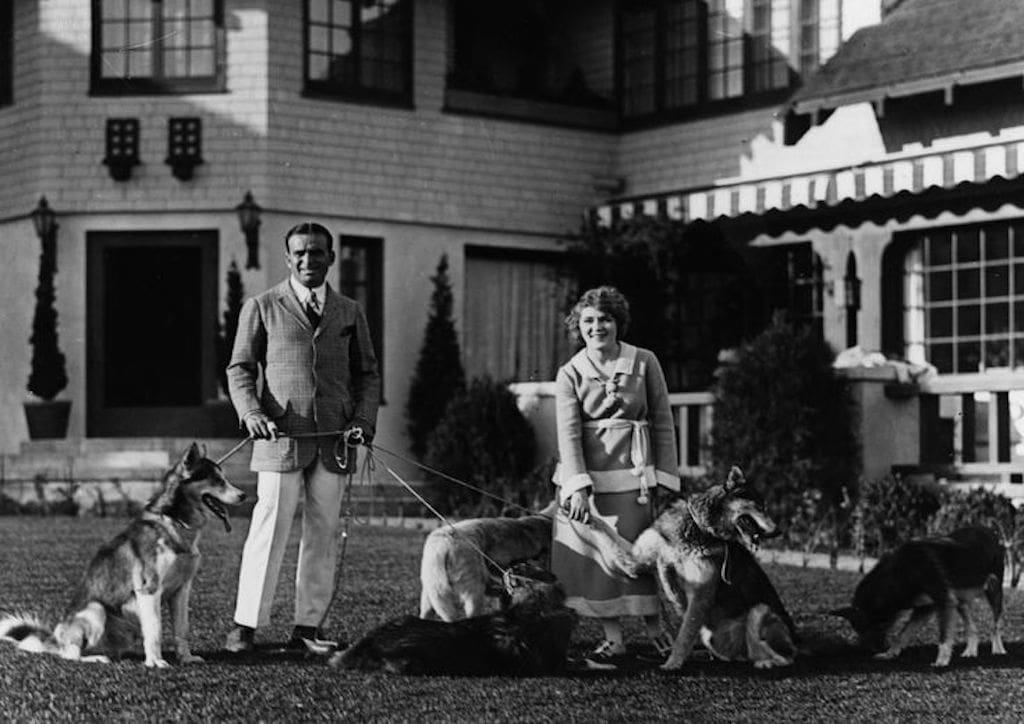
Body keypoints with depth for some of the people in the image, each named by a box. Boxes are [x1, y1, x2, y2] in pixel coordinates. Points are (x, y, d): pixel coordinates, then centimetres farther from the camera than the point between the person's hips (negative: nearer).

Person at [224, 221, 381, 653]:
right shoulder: (261, 308, 7)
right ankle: (245, 626, 2)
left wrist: (363, 420, 0)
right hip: (280, 436, -3)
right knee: (268, 532, -5)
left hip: (335, 441, 3)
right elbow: (240, 368, 6)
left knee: (323, 536, 4)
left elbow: (366, 373, 16)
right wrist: (252, 413, -11)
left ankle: (307, 628, 11)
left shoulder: (350, 313, 14)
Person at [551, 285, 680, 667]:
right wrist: (577, 487, -18)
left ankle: (654, 629, 16)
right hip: (586, 475, 1)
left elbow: (663, 423, 5)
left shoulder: (644, 362, 3)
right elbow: (568, 432, -7)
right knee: (593, 553, 0)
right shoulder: (570, 374, 2)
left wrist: (664, 476, 0)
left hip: (632, 472, -1)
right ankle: (613, 638, 9)